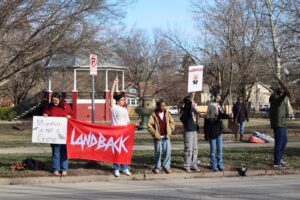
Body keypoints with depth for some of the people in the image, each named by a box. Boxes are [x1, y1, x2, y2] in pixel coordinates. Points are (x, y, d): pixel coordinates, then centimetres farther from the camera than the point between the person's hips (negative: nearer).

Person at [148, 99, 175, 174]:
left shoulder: (167, 113, 6)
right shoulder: (154, 114, -5)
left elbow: (172, 122, 12)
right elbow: (149, 124, -5)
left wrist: (170, 131, 1)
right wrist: (154, 133, -8)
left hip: (166, 136, 3)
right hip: (158, 137, -3)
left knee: (167, 151, -2)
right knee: (158, 152, 2)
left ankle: (166, 166, 9)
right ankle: (157, 167, 16)